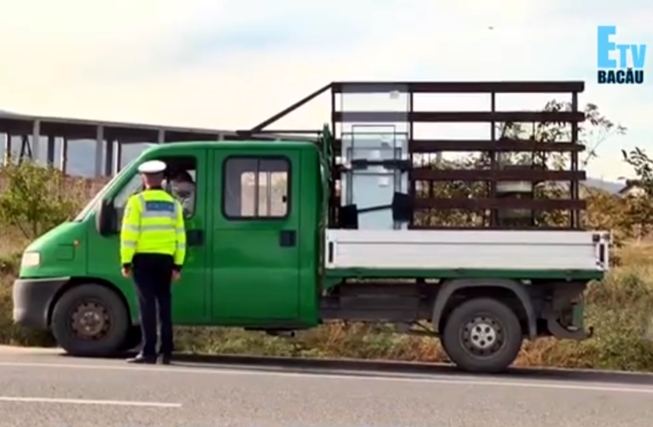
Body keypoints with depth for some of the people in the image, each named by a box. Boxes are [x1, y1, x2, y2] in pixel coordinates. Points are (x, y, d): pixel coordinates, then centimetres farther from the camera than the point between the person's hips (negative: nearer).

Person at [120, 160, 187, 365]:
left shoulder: (137, 201, -3)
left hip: (143, 258, -4)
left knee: (147, 305, -3)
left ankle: (149, 352, -5)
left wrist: (126, 261, -6)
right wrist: (178, 264, 10)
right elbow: (180, 236, 8)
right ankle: (166, 352, 10)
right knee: (164, 305, 9)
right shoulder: (173, 203, 10)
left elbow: (129, 234, -9)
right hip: (165, 259, 4)